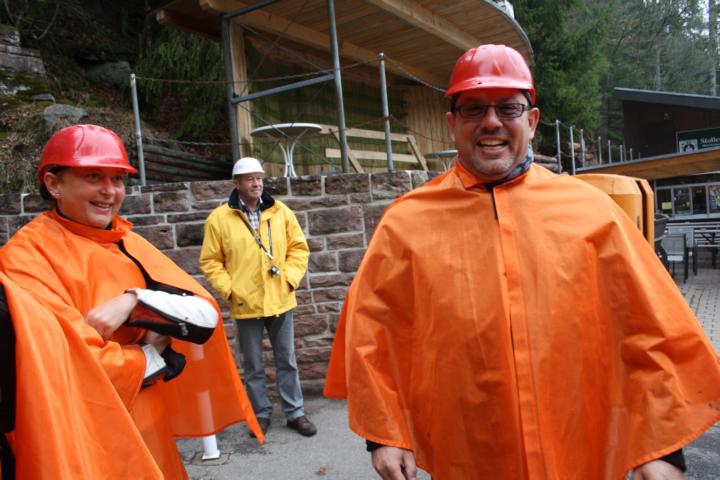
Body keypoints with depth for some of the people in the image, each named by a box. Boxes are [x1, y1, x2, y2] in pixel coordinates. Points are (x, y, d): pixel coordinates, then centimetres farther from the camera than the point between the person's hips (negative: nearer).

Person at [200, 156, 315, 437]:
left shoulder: (281, 211, 2)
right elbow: (210, 261, -1)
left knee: (287, 360, 12)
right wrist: (228, 289, -11)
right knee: (253, 365, 12)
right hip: (245, 304, -1)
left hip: (280, 300, 2)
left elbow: (299, 247, 5)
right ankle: (261, 413, 29)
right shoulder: (219, 218, -4)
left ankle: (295, 412, 25)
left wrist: (290, 278, -7)